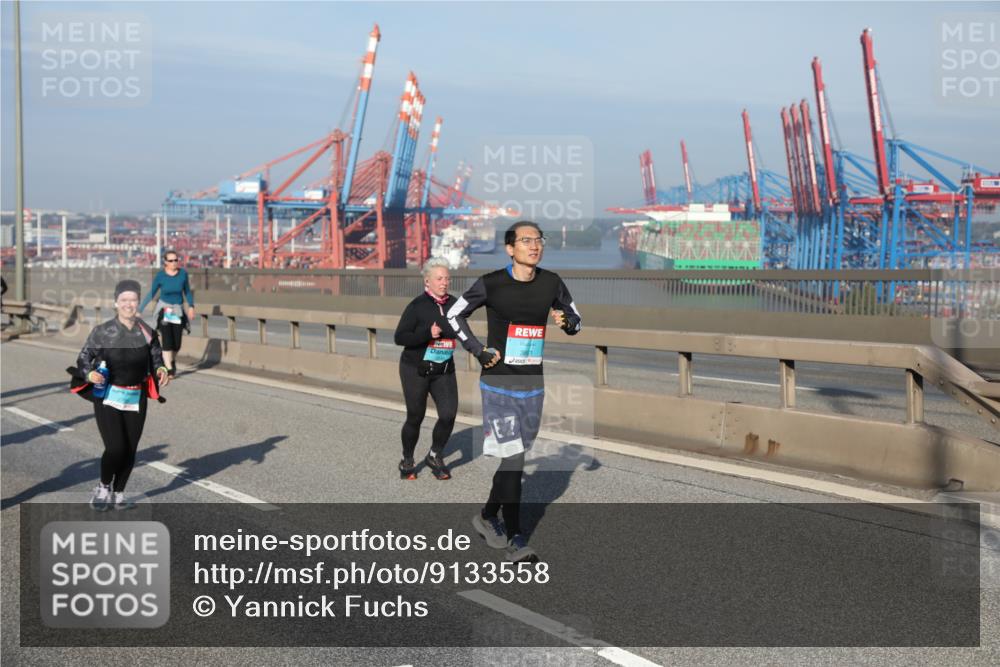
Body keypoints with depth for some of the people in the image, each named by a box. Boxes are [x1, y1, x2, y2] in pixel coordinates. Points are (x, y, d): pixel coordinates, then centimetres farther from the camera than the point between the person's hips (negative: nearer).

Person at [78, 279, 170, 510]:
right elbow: (83, 359, -3)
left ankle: (118, 494, 28)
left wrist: (161, 370, -14)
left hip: (136, 399, 3)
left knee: (130, 450, 7)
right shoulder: (102, 331, -7)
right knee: (115, 448, -14)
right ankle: (103, 487, 15)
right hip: (108, 397, -3)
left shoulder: (147, 332, 1)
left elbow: (156, 359, 9)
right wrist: (90, 374, -24)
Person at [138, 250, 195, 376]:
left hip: (178, 310, 2)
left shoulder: (183, 273, -5)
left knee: (177, 342, 3)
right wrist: (139, 310, -3)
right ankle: (169, 369, -9)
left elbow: (187, 292, 6)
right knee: (166, 340, -13)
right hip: (164, 310, -2)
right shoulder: (160, 276, -9)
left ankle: (173, 360, 35)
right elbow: (151, 294, -1)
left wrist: (191, 306, -8)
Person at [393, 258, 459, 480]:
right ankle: (407, 461, 29)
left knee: (449, 414, -10)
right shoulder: (417, 306, -11)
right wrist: (428, 333, -25)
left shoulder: (454, 304, 1)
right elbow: (400, 337, -14)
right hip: (415, 370, -3)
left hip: (444, 371, 3)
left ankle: (435, 456, 15)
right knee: (415, 417, 5)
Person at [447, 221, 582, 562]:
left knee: (515, 457, 13)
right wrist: (478, 350, -6)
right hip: (498, 384, -4)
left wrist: (567, 321, -9)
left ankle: (488, 517, 33)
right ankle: (515, 538, -3)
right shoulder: (491, 284, -9)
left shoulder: (551, 283, 1)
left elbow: (575, 317, 15)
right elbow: (455, 314, 3)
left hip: (533, 385, 5)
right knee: (513, 458, -10)